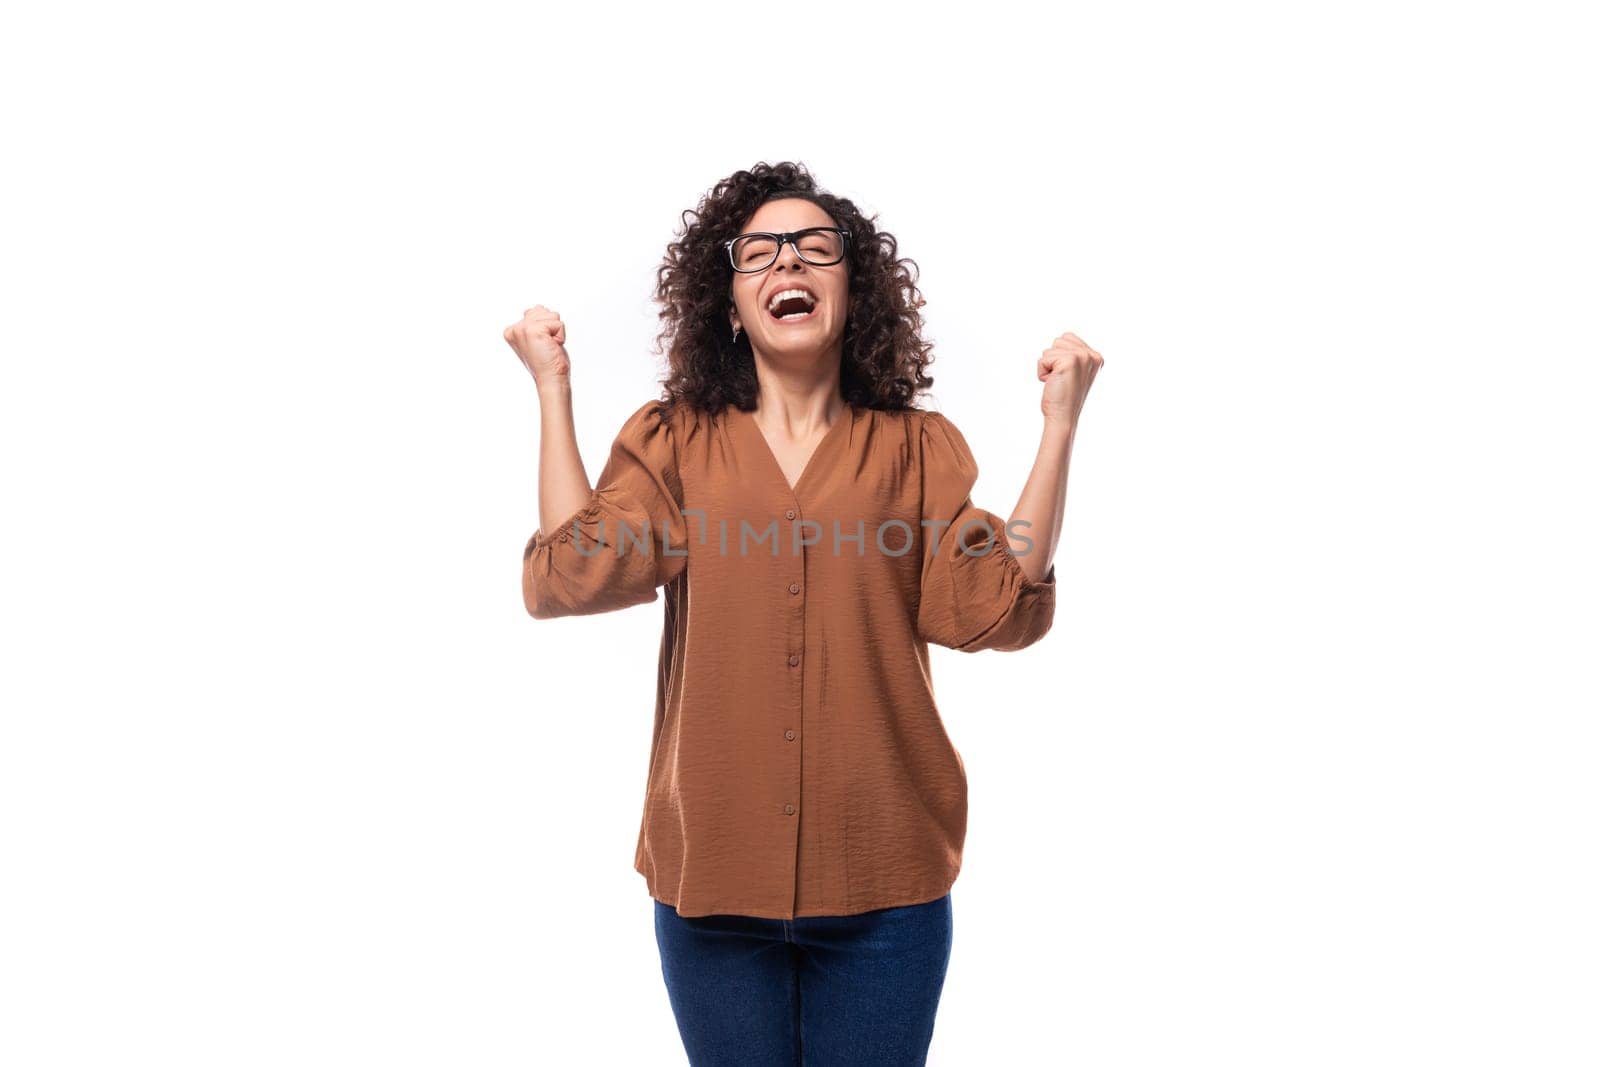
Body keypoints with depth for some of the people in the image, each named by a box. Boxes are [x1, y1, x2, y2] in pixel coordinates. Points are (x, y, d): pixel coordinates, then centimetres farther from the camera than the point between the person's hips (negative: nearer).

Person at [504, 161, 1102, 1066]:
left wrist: (1061, 422, -10)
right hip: (713, 874, 0)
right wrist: (555, 390, -7)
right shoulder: (672, 442, 3)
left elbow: (994, 607, -9)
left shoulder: (916, 447, 3)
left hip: (883, 886, 0)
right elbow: (573, 576, -11)